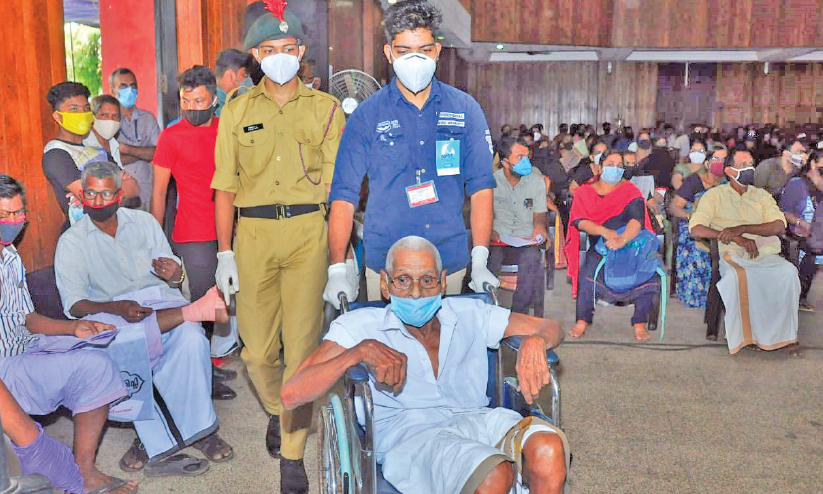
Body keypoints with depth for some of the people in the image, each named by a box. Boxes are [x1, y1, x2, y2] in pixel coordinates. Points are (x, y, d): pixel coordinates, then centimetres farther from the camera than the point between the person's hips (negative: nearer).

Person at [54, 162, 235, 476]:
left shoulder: (144, 222, 16)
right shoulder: (71, 242, 9)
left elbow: (174, 281, 13)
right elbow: (74, 305, -4)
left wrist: (175, 274, -14)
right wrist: (117, 308, -25)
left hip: (161, 302, 1)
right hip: (112, 315, -1)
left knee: (192, 339, -32)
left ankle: (199, 429, -20)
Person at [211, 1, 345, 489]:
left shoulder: (326, 109, 9)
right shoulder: (237, 111, 12)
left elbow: (337, 185, 6)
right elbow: (225, 187, 11)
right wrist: (225, 252, 4)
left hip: (308, 232, -1)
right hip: (253, 232, 2)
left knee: (302, 344, -3)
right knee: (257, 347, 5)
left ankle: (292, 453, 10)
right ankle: (277, 408, 38)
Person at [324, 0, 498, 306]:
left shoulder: (465, 109, 3)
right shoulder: (366, 115, -2)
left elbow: (481, 186, 2)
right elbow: (344, 195, -4)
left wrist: (480, 261, -8)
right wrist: (337, 269, -15)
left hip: (450, 264, 2)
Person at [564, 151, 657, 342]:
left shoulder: (630, 191, 1)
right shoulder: (584, 192, 6)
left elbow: (637, 219, -17)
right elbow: (579, 221, -9)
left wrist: (622, 239, -38)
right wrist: (605, 231, -28)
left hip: (629, 245, 0)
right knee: (588, 271, -31)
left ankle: (640, 324, -10)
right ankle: (582, 321, -12)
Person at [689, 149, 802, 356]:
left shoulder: (762, 195, 20)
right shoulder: (714, 195, 10)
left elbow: (779, 225, 2)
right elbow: (696, 229, -5)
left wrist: (741, 228, -14)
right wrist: (736, 238, -16)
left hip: (767, 255, 3)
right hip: (733, 256, -2)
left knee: (788, 271, -29)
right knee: (735, 276, -36)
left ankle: (786, 334, -18)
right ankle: (743, 335, -21)